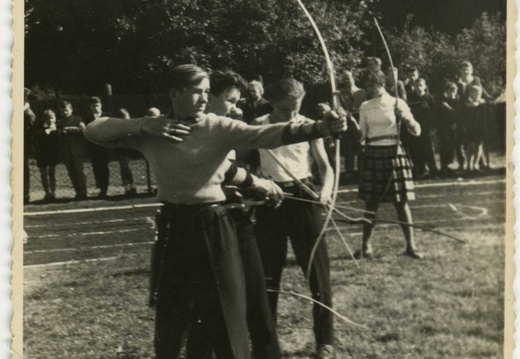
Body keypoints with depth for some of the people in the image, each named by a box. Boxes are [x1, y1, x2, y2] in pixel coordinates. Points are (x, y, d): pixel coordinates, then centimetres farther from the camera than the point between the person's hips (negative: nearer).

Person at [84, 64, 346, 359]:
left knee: (227, 314, 1)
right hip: (174, 228, 2)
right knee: (169, 321, 11)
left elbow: (269, 135, -19)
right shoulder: (151, 132, 0)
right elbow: (94, 131, 0)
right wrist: (144, 126, -14)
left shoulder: (220, 128, -6)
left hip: (214, 228, -2)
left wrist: (321, 128, -34)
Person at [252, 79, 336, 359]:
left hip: (303, 198, -1)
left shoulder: (308, 126, -1)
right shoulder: (258, 126, 0)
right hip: (270, 199, 1)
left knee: (318, 270, -1)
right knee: (267, 271, 8)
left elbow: (325, 166, -2)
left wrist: (326, 190, -21)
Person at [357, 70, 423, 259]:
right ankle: (366, 246, 13)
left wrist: (405, 119, -20)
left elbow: (416, 131, -3)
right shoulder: (365, 107, 8)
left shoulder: (397, 104, -2)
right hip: (372, 155, 3)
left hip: (393, 153, -3)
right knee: (371, 203, 6)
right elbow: (361, 135, 11)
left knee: (401, 201, 0)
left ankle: (410, 245, 10)